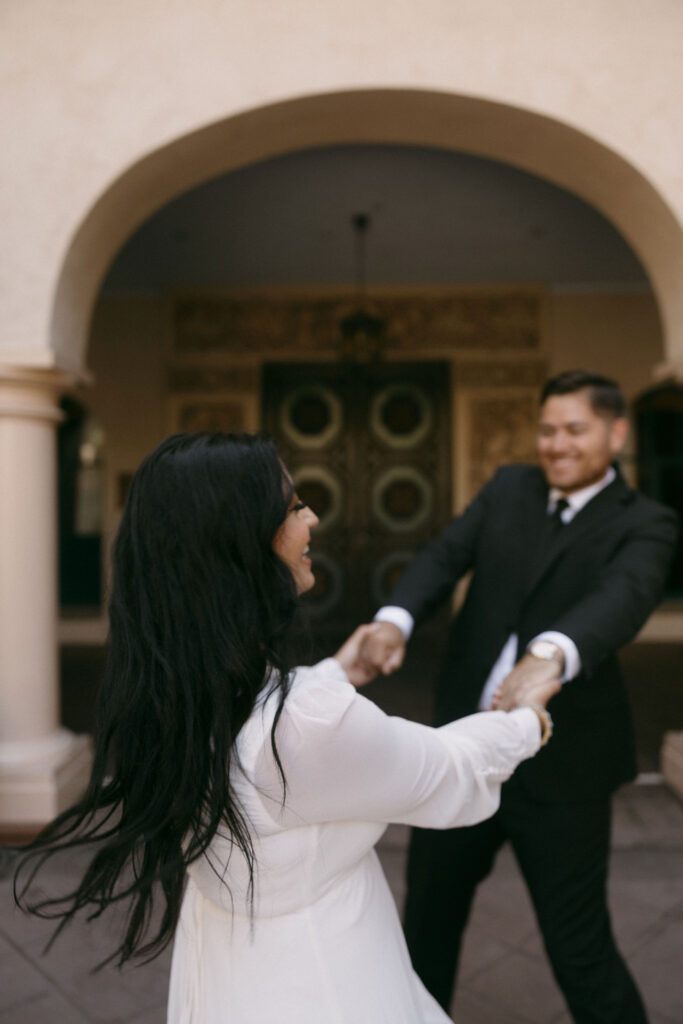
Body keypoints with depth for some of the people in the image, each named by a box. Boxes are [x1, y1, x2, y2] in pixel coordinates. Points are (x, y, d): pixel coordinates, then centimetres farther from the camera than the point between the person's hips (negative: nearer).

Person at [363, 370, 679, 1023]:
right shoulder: (509, 488, 6)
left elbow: (622, 596, -28)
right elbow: (444, 557, -7)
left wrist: (550, 653, -49)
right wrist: (395, 619, -28)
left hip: (560, 763, -4)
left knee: (579, 948, 8)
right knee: (428, 913, 21)